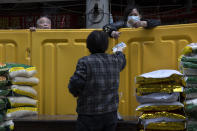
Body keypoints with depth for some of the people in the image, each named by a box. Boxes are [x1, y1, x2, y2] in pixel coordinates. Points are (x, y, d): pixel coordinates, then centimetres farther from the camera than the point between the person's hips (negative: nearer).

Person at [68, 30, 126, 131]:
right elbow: (121, 61, 28)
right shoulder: (115, 60, 4)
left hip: (89, 116, -5)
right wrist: (120, 52, 50)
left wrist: (75, 92, 3)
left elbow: (76, 83, -20)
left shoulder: (84, 62, -13)